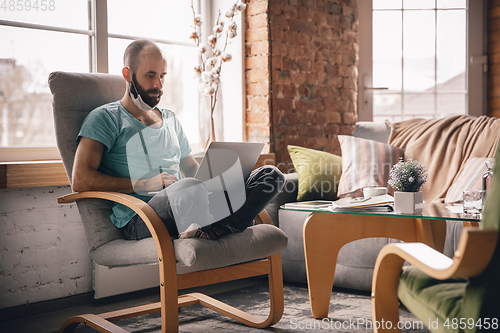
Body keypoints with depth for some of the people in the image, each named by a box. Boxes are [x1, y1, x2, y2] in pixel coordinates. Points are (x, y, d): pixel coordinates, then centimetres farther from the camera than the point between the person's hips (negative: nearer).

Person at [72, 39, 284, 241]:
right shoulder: (106, 118, 6)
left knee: (271, 175, -11)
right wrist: (144, 184, -12)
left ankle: (211, 230, -34)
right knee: (190, 189, -42)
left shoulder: (170, 120, 28)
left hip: (184, 210, 7)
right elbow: (81, 181, -6)